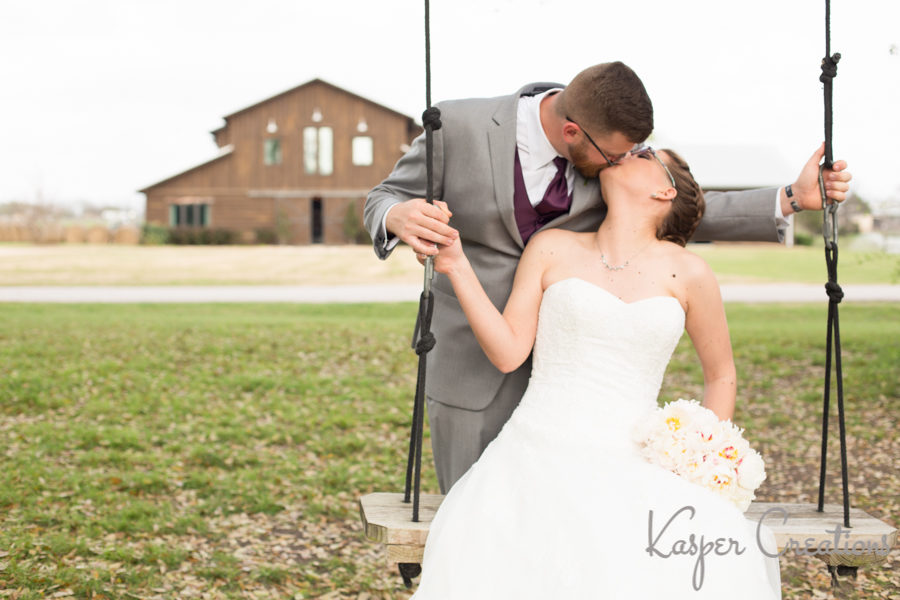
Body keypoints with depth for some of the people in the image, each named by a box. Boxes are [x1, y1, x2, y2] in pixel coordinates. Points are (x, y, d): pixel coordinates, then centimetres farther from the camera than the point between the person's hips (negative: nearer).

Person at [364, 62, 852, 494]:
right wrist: (398, 217, -29)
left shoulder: (610, 156, -4)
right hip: (472, 368, -2)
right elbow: (384, 198, -4)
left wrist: (792, 198, -2)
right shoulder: (457, 128, -13)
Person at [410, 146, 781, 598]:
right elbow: (509, 353, 4)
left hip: (629, 468, 0)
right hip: (540, 455, 0)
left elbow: (720, 375, 20)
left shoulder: (687, 274, 8)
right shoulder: (553, 249, 10)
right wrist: (457, 269, -2)